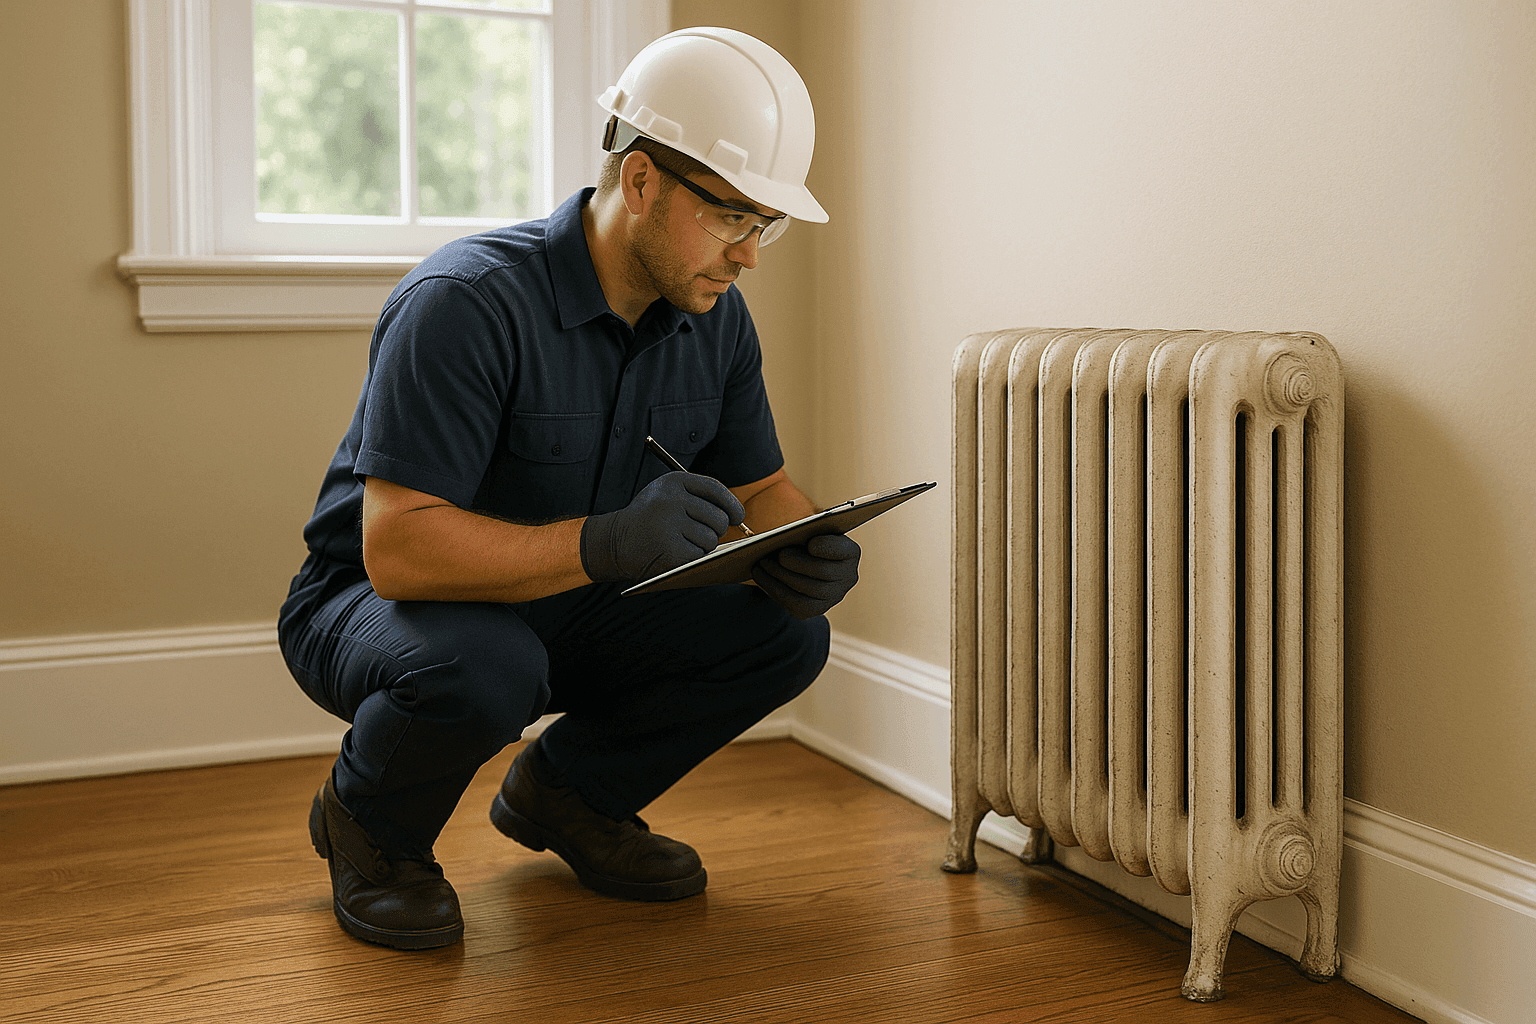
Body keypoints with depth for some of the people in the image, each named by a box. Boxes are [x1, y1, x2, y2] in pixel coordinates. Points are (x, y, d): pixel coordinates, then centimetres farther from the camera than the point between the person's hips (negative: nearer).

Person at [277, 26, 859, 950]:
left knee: (782, 634, -12)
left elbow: (762, 486, 4)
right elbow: (397, 546, -34)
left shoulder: (714, 318, -6)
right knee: (484, 667, -40)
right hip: (382, 600, -6)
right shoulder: (467, 301, -29)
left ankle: (568, 790, 12)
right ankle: (370, 824, -3)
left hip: (565, 608, 6)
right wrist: (605, 541, -47)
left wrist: (802, 554, -20)